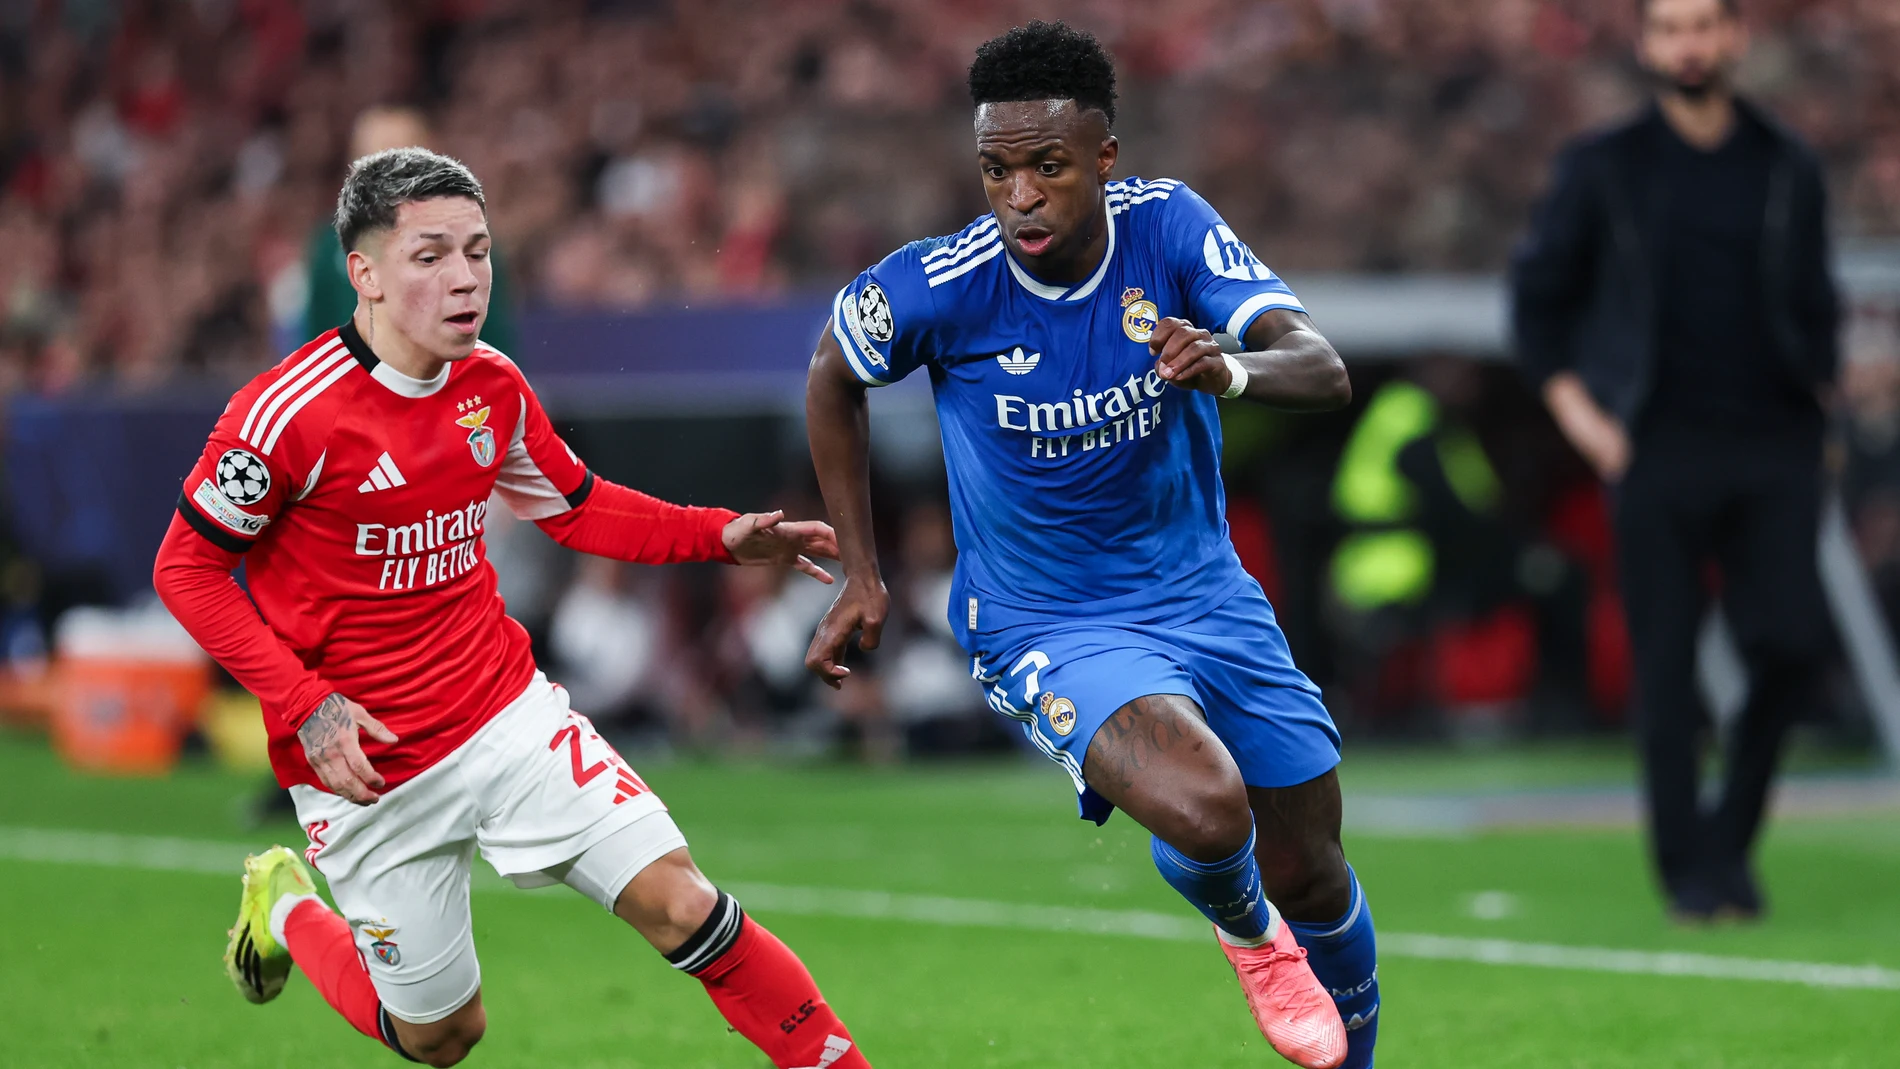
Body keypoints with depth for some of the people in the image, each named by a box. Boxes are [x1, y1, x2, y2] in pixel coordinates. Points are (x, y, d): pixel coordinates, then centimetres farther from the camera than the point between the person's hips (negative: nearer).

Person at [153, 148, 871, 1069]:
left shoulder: (494, 387, -1)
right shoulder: (290, 414, -20)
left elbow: (575, 508, 15)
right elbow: (186, 570, -12)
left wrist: (723, 537, 1)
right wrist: (306, 707, -20)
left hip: (508, 711, 4)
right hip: (367, 762, -4)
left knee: (679, 905, -12)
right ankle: (286, 907, 36)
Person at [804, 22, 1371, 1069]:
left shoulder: (1169, 226, -14)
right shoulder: (938, 286, -20)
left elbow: (1322, 370, -21)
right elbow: (832, 375, 2)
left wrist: (1231, 370, -44)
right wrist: (860, 573, 3)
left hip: (1203, 591, 4)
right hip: (1045, 623, -4)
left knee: (1311, 876, 11)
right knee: (1204, 809, -30)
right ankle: (1249, 934, 7)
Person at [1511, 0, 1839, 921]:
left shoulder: (1788, 170, 11)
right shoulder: (1603, 168, 5)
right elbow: (1537, 291, 10)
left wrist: (1817, 398, 8)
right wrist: (1574, 405, 0)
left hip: (1774, 447, 2)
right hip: (1660, 453, -2)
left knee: (1792, 649, -7)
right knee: (1667, 664, -4)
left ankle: (1732, 834, 14)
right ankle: (1688, 868, 2)